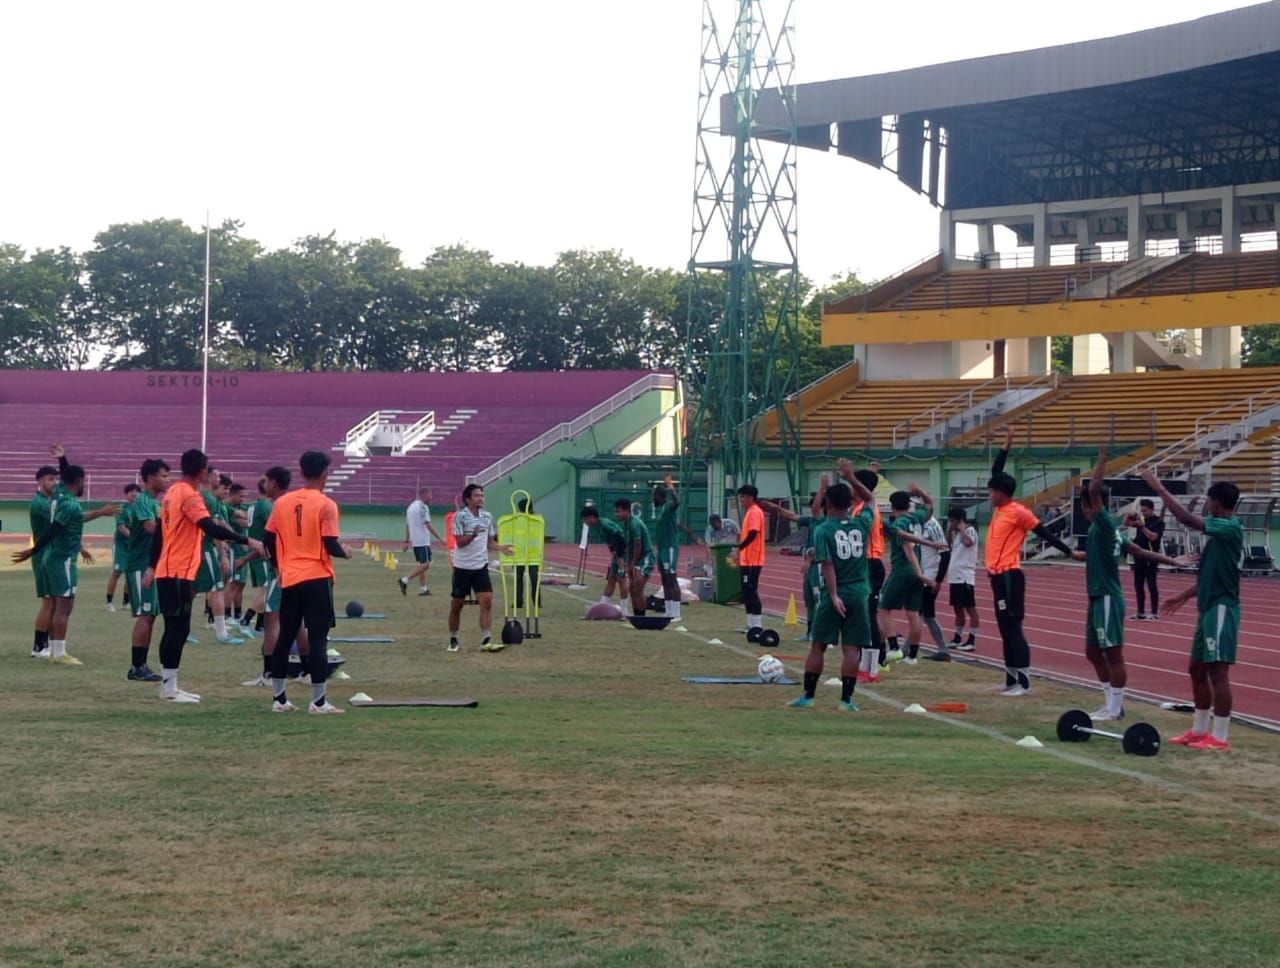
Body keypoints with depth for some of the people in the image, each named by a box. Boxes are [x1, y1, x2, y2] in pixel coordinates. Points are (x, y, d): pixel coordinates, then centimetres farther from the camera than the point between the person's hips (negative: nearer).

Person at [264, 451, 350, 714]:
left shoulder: (282, 502, 6)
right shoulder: (325, 505, -10)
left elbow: (269, 540, 8)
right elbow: (330, 546, -15)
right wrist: (345, 553, 6)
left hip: (289, 580, 5)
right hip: (317, 579, -5)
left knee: (285, 637, 12)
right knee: (318, 638, -3)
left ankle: (278, 698, 15)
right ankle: (318, 702, -4)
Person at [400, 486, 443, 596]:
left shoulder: (411, 507, 15)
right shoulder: (423, 507, -12)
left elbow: (407, 525, 18)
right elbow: (428, 525, -18)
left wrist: (407, 541, 22)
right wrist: (440, 538, -17)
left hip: (415, 541, 9)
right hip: (423, 541, -9)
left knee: (423, 564, 15)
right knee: (425, 564, -10)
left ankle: (422, 588, 13)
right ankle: (405, 580, -17)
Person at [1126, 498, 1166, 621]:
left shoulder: (1158, 522, -7)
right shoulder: (1141, 519, 11)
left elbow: (1153, 536, -19)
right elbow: (1126, 524, 15)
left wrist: (1142, 526, -24)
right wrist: (1129, 516, -3)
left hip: (1150, 558, -7)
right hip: (1139, 556, 7)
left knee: (1152, 585, -5)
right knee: (1138, 585, 9)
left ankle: (1154, 613, -2)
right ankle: (1140, 612, 16)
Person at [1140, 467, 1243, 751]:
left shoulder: (1230, 529, -16)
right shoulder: (1221, 532, 14)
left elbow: (1187, 518, -25)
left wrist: (1159, 488, -20)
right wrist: (1185, 596, 23)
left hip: (1221, 609, -10)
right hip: (1210, 608, 10)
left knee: (1218, 671, -7)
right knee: (1197, 669, 15)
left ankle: (1219, 737, -4)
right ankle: (1199, 730, 24)